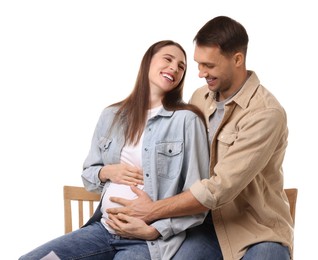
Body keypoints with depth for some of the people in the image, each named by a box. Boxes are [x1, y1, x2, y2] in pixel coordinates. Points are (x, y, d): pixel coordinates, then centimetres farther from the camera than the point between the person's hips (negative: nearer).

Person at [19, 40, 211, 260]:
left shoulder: (186, 120, -4)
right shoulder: (112, 115, 11)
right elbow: (88, 174, 20)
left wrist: (155, 230, -14)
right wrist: (107, 172, -2)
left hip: (151, 240, -5)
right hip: (104, 228, 5)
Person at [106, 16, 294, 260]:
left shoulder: (266, 113, -18)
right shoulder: (200, 97, 4)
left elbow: (221, 188, -23)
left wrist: (153, 211, -16)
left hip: (258, 232, -4)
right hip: (207, 222, 4)